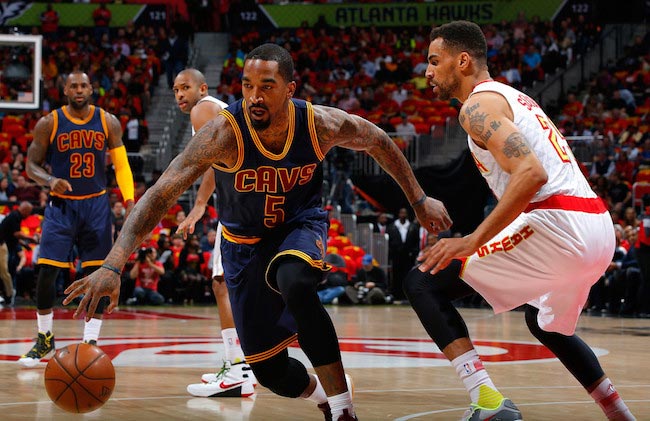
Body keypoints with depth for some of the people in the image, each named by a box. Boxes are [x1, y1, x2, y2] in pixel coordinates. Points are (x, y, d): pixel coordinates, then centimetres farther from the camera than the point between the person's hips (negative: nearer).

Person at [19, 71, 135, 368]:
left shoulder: (108, 122, 0)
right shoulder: (48, 123, -4)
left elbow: (121, 165, 4)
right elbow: (32, 164, 0)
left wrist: (129, 203, -8)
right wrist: (50, 181, -22)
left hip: (96, 205, 1)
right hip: (61, 205, -1)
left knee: (97, 274, -2)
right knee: (47, 273, -5)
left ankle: (90, 342, 5)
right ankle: (45, 338, 13)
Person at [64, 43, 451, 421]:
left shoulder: (320, 124, -22)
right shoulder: (225, 132, -30)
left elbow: (379, 142, 0)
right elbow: (161, 194, -36)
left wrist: (420, 200, 5)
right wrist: (113, 266, -48)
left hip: (301, 224, -1)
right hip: (245, 241, 1)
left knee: (295, 284, -38)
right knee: (270, 371, 2)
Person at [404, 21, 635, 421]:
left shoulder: (478, 105, -5)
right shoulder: (514, 97, 25)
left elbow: (532, 174, -20)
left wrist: (474, 240, -21)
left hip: (557, 223, -10)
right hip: (598, 226, 10)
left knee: (424, 282, -6)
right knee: (546, 323, 36)